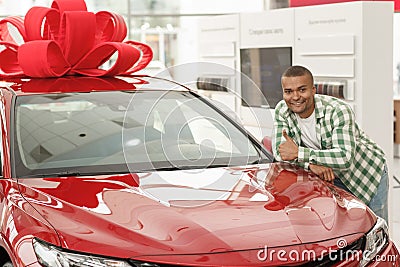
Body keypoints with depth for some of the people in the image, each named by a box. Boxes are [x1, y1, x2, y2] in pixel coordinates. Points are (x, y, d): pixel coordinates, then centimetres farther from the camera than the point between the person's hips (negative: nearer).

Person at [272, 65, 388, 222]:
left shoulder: (338, 111, -30)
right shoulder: (282, 111, -13)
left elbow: (345, 158, -39)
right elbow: (279, 151, -18)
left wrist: (299, 153, -40)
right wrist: (311, 163, -35)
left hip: (369, 175, -4)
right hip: (331, 178, 4)